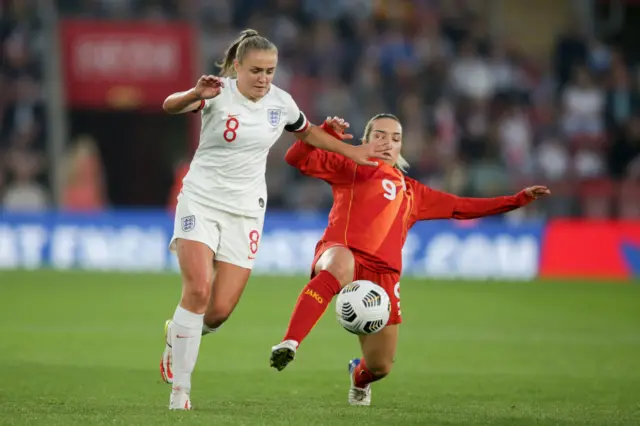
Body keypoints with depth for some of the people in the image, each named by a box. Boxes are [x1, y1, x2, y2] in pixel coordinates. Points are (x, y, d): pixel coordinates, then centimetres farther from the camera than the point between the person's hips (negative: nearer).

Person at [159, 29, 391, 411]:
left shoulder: (281, 103, 0)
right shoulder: (219, 93, -13)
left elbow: (308, 133, 22)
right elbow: (170, 106, -33)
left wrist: (351, 151, 21)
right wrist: (196, 94, -53)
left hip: (245, 211, 3)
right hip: (201, 199, -3)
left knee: (220, 310, -6)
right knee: (198, 290, -21)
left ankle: (178, 338, 29)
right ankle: (180, 389, -11)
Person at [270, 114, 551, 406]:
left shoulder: (411, 192, 30)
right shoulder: (350, 168, 18)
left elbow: (461, 207, 32)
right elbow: (297, 159, 9)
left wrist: (518, 199, 27)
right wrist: (326, 131, -8)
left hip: (382, 274, 5)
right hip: (342, 250, -5)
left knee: (380, 366, 4)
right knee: (341, 265, -45)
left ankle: (359, 377, 45)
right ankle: (289, 344, -52)